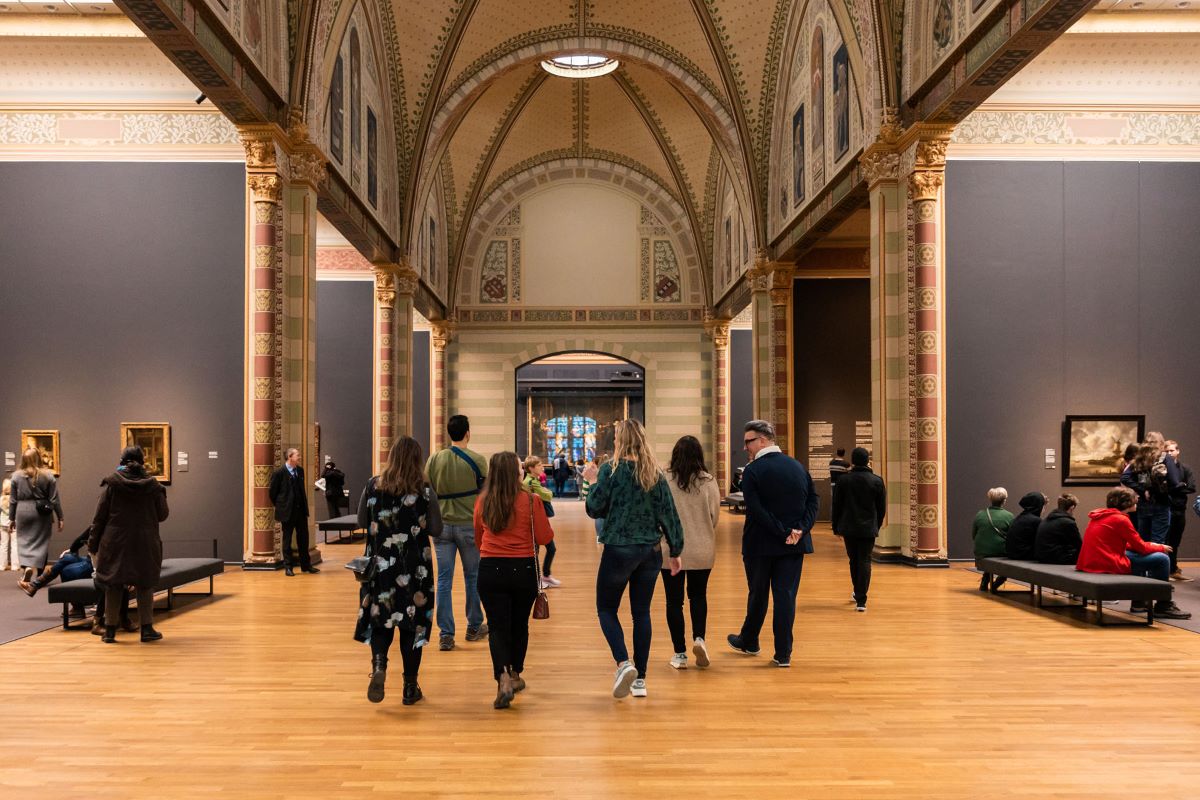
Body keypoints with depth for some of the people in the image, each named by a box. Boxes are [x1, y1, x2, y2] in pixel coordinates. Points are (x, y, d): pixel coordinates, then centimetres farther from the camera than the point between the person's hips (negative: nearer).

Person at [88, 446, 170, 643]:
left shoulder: (112, 483, -4)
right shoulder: (152, 485, -4)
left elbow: (99, 516, -3)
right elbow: (162, 514, 4)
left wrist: (93, 543, 5)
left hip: (115, 543, 0)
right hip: (145, 544, 0)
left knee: (113, 586, 9)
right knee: (144, 585, 8)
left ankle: (110, 630, 14)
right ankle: (147, 629, 10)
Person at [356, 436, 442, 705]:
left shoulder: (373, 486, -2)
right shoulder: (424, 489, -8)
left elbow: (362, 522, 8)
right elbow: (436, 529, -5)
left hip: (381, 563, 1)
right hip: (415, 565, -1)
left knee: (380, 616, 13)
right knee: (413, 621, 8)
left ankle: (378, 663, -14)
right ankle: (410, 687, 14)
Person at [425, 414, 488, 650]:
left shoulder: (434, 459, -1)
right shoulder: (477, 460, -9)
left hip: (442, 524, 2)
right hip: (469, 524, -2)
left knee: (444, 580, 5)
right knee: (472, 576, 14)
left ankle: (446, 634, 5)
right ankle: (474, 627, 27)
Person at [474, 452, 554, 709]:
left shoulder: (482, 502, -1)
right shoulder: (531, 500, -11)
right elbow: (545, 538, -5)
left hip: (490, 570, 1)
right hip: (524, 569, 0)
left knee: (497, 627, 3)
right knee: (519, 624, 17)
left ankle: (503, 679, -16)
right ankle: (515, 675, 33)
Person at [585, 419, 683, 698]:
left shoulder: (611, 469, -10)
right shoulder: (655, 473, 3)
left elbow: (594, 508, -8)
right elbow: (669, 513, 4)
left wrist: (593, 484, 10)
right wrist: (675, 550, 11)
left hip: (618, 549, -4)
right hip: (650, 551, 4)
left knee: (606, 609, 10)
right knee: (641, 613, 12)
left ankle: (623, 663, -11)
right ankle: (640, 679, 14)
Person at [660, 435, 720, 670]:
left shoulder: (663, 480, -10)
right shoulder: (709, 482, -6)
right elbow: (715, 516, 0)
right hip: (702, 551, 1)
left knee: (674, 600, 9)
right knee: (698, 596, 20)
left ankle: (680, 654, 12)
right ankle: (699, 638, 1)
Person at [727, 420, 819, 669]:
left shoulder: (752, 471, -12)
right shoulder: (798, 467, 5)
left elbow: (756, 510, -19)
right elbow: (813, 501, 0)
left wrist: (783, 533, -15)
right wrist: (799, 529, -8)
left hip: (760, 544, -3)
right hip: (794, 545, 3)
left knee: (757, 595, 13)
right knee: (786, 597, 6)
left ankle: (749, 642, 32)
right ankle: (783, 654, 7)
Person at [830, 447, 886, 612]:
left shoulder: (843, 480, -4)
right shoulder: (877, 481, -3)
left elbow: (837, 506, 0)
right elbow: (882, 508, 3)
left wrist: (836, 527, 10)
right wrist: (876, 526, 16)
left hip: (848, 528, 1)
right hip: (868, 528, -1)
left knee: (854, 560, 17)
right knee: (865, 562, 1)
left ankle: (858, 593, 31)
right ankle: (861, 600, -5)